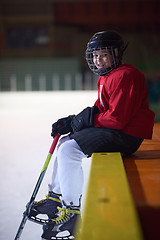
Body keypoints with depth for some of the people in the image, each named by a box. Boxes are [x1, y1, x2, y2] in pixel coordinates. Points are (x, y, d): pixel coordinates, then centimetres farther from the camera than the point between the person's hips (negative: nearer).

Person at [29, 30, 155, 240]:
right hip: (111, 129, 11)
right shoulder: (105, 77, 17)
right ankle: (57, 196, 23)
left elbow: (117, 117, -23)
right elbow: (100, 110, 19)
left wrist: (86, 120, -12)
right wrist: (71, 121, 6)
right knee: (65, 142, 14)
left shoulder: (124, 76, -17)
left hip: (125, 134, -11)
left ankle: (72, 210, -11)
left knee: (69, 150, -19)